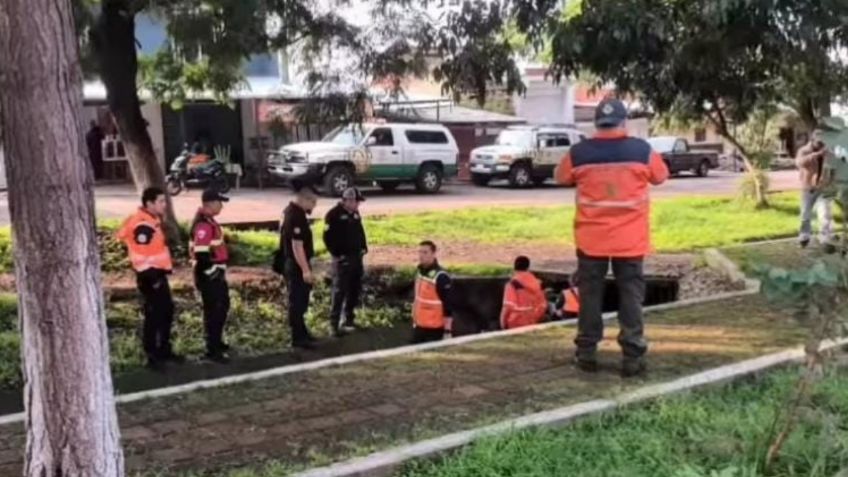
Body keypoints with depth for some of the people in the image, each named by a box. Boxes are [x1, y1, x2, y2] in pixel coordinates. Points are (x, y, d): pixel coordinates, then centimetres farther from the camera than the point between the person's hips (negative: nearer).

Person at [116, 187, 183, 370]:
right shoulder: (143, 225, -21)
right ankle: (152, 357, 5)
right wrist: (149, 276, -21)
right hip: (150, 276, -10)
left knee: (167, 311, 17)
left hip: (159, 274, 10)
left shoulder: (152, 221, 11)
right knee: (154, 316, -4)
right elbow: (139, 255, -25)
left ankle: (164, 350, 28)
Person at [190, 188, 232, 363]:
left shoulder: (210, 221, 12)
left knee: (223, 307, 20)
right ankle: (212, 350, 6)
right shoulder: (203, 225, -22)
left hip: (217, 273, 11)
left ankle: (217, 342, 35)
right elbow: (201, 255, -27)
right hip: (209, 275, -11)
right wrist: (213, 271, -19)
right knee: (213, 311, -3)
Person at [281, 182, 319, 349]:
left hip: (293, 263, 10)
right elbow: (297, 246, -26)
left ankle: (301, 332, 30)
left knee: (301, 300, 19)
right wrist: (306, 270, -25)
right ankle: (298, 338, 4)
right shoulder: (296, 216, -23)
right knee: (297, 301, -3)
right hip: (296, 265, -10)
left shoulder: (292, 211, 10)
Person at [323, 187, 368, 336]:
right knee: (340, 291, -9)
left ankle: (349, 320, 23)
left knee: (355, 291, 12)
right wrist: (337, 254, -16)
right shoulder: (334, 215, -12)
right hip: (342, 259, -8)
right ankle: (335, 324, -6)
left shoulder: (355, 214, 11)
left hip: (356, 257, 8)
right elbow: (328, 237, -14)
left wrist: (363, 248, 9)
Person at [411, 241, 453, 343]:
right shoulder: (420, 272, 7)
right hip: (419, 327, 8)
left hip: (434, 329, -8)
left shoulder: (441, 277, -19)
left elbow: (448, 305, -18)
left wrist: (447, 331, -19)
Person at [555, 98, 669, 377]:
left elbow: (561, 177, 12)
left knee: (590, 294, 10)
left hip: (591, 238, 1)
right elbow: (661, 176, 12)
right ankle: (632, 357, 4)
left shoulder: (579, 153, -7)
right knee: (631, 295, 5)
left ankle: (587, 354, 14)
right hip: (630, 239, 0)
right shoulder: (642, 151, -7)